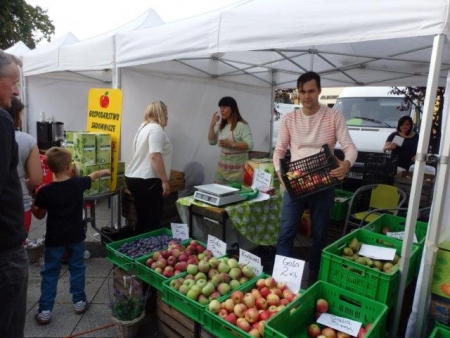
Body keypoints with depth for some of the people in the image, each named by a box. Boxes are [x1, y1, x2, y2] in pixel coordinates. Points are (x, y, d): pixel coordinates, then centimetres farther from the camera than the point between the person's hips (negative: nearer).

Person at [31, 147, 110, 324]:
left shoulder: (45, 191, -15)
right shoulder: (78, 183, -10)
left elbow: (39, 215, -3)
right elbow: (93, 175, 12)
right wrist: (106, 171, 31)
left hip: (54, 238, -1)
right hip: (76, 236, 2)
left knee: (50, 273, 10)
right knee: (77, 268, 16)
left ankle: (45, 311, 16)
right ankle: (79, 301, 28)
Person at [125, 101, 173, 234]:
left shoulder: (144, 127, 18)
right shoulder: (156, 128, -12)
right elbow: (155, 156, -23)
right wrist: (165, 181, -20)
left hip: (134, 178, 10)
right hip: (147, 181, -10)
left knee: (142, 219, 16)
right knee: (152, 221, -3)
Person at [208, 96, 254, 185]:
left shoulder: (242, 125, -12)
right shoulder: (221, 126, 8)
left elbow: (250, 145, -18)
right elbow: (212, 142, 12)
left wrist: (232, 144, -26)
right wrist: (212, 125, 2)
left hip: (238, 168, -6)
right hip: (222, 166, 6)